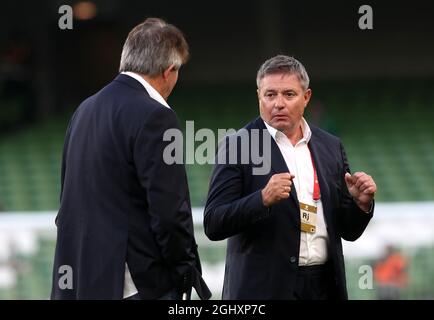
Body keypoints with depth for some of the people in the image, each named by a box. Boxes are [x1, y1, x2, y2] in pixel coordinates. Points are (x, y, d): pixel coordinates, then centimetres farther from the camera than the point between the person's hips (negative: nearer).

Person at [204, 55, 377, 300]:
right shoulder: (237, 147, -2)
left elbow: (348, 230, 14)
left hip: (325, 287, 4)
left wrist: (361, 203, -6)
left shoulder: (331, 147, 11)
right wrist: (263, 198, -22)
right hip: (264, 288, -4)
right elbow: (213, 225, -9)